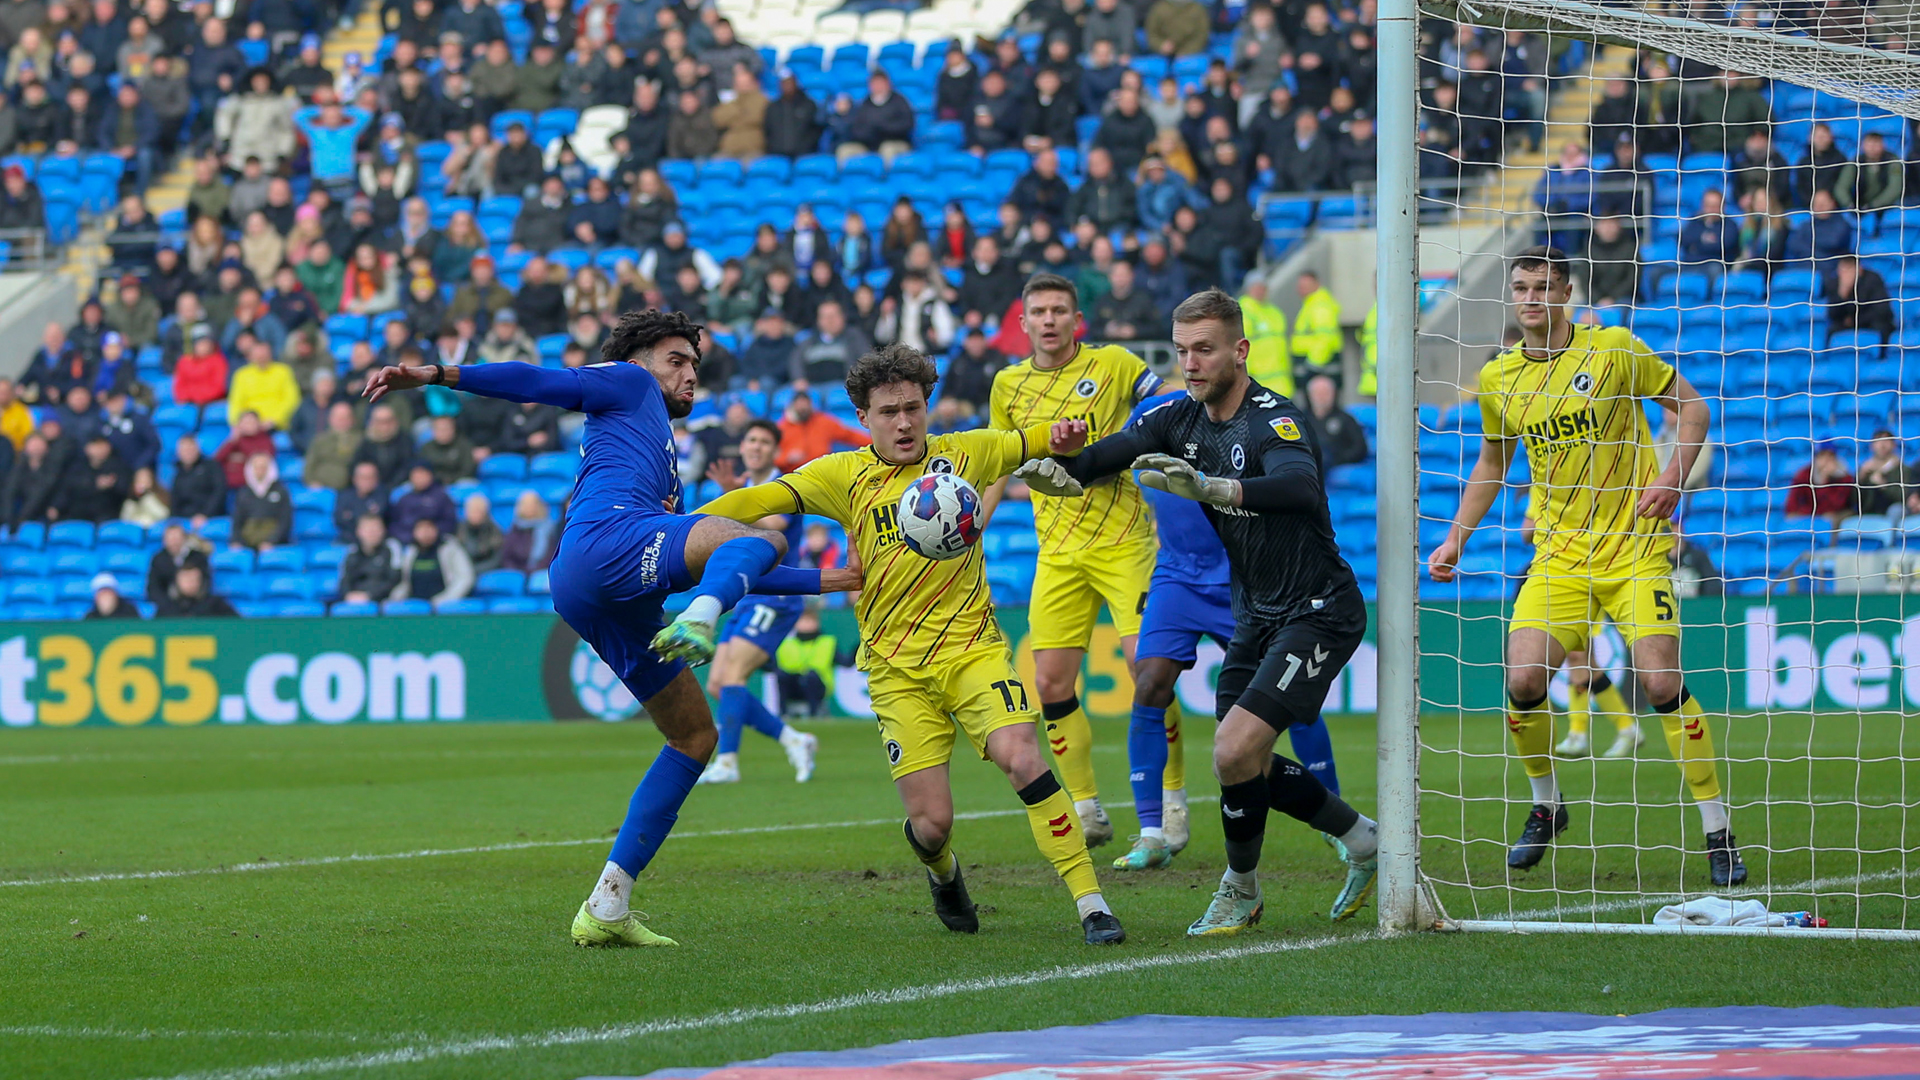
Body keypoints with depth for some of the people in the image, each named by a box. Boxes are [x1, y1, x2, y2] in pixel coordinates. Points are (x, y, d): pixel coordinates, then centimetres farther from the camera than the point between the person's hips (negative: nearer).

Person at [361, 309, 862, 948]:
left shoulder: (661, 464, 44)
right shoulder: (629, 384, 21)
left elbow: (710, 565, 44)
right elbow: (538, 383, 8)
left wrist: (822, 582, 45)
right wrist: (435, 376, -6)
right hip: (605, 540, -8)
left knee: (695, 735, 10)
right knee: (759, 536, -25)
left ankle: (607, 908, 6)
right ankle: (695, 626, -59)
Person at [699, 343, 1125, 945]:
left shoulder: (962, 454, 4)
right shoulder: (845, 476, 0)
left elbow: (1037, 442, 16)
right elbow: (760, 500, -8)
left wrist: (1065, 434, -8)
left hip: (973, 648, 0)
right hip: (896, 669, 0)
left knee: (1022, 759, -24)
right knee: (931, 821, -8)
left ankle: (1090, 904, -17)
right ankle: (942, 873, 31)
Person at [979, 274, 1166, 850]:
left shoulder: (1113, 365, -3)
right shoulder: (1008, 384, 9)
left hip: (1123, 541, -4)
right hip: (1058, 553, 4)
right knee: (1050, 683, -1)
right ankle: (1085, 808, 11)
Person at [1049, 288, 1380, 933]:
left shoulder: (1273, 420, -23)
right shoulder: (1181, 420, 2)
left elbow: (1301, 487, -43)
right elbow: (1106, 455, -5)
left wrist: (1208, 486, -57)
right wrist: (1058, 468, -29)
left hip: (1319, 611, -9)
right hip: (1257, 614, 9)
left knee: (1235, 753, -17)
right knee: (1245, 767, 11)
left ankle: (1240, 890, 7)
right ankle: (1362, 841, 32)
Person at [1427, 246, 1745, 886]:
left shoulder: (1613, 348, -5)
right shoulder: (1498, 379, 5)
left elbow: (1691, 405, 3)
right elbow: (1492, 461, 22)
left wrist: (1672, 476, -12)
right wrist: (1456, 538, 14)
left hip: (1636, 545, -3)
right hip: (1559, 555, 3)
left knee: (1662, 683, -15)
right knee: (1522, 681, -14)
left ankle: (1718, 834, -3)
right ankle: (1546, 807, 13)